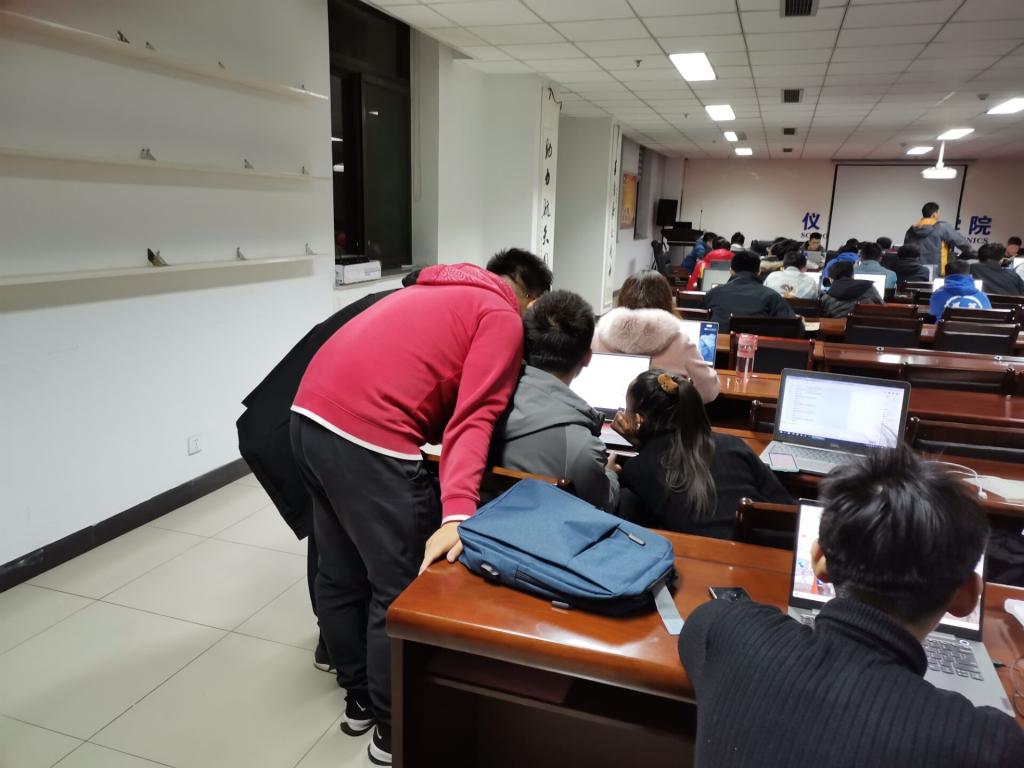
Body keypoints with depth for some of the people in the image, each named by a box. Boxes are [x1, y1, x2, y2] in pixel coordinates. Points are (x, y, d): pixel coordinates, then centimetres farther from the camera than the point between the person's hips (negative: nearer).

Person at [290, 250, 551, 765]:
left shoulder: (439, 290, 24)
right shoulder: (504, 318, 1)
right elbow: (473, 419, -14)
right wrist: (458, 513, -22)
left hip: (310, 415, 9)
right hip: (368, 436, -9)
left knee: (341, 576, 21)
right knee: (402, 591, 7)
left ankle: (359, 699, 40)